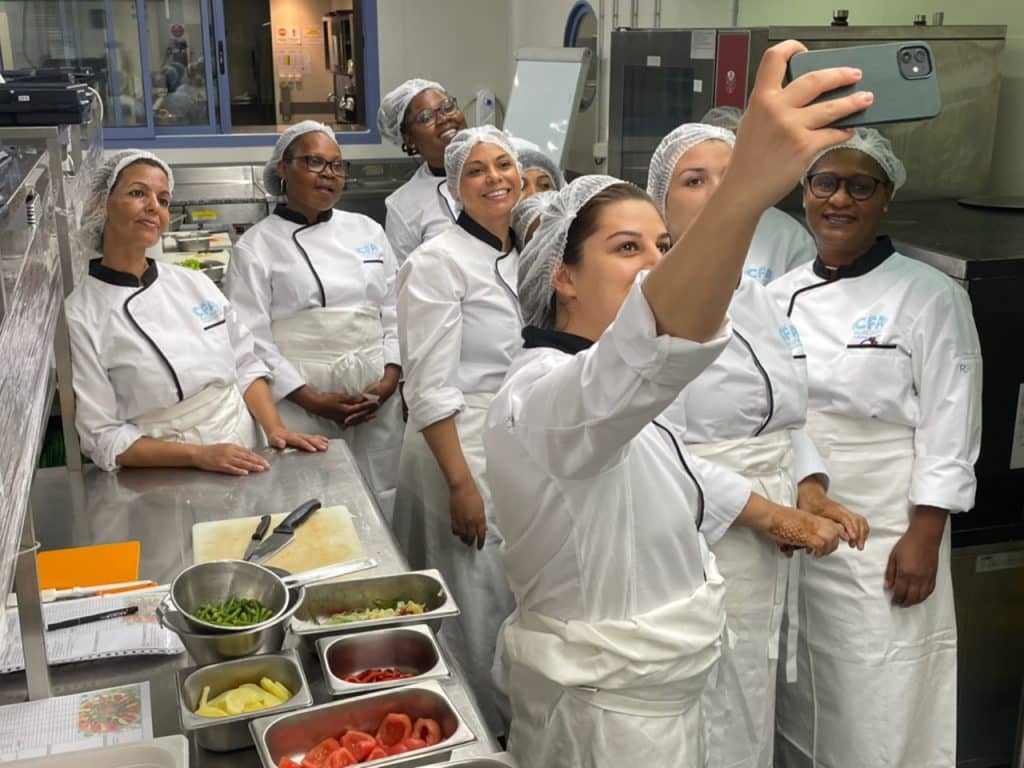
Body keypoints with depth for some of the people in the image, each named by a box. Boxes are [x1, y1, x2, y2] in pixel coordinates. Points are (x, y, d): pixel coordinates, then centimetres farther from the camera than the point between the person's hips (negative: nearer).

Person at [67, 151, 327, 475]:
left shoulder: (196, 284, 7)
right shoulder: (80, 318, -6)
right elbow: (103, 437, -6)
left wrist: (275, 429, -2)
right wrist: (198, 455, -15)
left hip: (249, 457, 4)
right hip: (170, 481, -4)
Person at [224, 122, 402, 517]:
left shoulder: (367, 231, 11)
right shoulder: (255, 247, -1)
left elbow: (394, 311, 11)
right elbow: (250, 339, -7)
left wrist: (389, 380, -3)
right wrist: (314, 401, -13)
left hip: (376, 399, 4)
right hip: (300, 404, -3)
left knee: (379, 504, 8)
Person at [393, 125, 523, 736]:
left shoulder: (526, 256, 9)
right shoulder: (438, 263, -13)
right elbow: (430, 390, -17)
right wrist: (461, 484, -19)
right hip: (462, 449, -7)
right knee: (479, 603, 2)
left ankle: (523, 724, 36)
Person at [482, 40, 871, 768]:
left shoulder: (609, 391, 5)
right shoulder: (544, 393, -29)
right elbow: (645, 355, -52)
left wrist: (770, 515, 20)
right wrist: (748, 185, -65)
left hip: (650, 687, 9)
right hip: (604, 706, -9)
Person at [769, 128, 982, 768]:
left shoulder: (932, 298, -6)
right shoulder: (782, 295, 7)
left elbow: (949, 431, -9)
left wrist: (922, 540, -14)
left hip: (883, 542, -4)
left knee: (878, 714, 2)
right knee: (796, 706, 15)